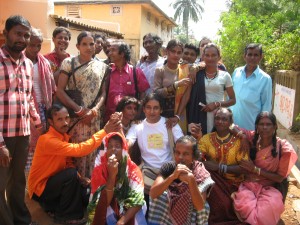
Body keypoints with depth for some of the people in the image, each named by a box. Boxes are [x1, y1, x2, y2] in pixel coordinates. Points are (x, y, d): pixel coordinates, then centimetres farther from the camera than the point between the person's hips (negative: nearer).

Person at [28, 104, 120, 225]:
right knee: (71, 174, -32)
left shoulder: (64, 136, 2)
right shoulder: (47, 140, -27)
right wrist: (104, 131, -36)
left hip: (54, 183, 8)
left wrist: (78, 177, -13)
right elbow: (78, 150, -38)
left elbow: (68, 163, 7)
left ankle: (54, 207, 15)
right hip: (40, 188, -8)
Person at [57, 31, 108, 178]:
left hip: (94, 117, 3)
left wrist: (95, 110, -9)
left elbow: (103, 92, 9)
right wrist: (79, 110, -12)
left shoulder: (101, 66, 10)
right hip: (73, 116, -3)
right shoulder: (69, 63, 1)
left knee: (91, 154, 6)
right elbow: (60, 91, -5)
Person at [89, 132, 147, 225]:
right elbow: (104, 203, -17)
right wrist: (112, 175, -28)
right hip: (107, 215, 1)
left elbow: (137, 202, -14)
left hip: (128, 214, 0)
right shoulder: (99, 170, -8)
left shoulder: (133, 169, -8)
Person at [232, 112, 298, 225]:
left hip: (268, 188, -1)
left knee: (267, 211, -34)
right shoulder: (252, 138, -1)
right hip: (248, 185, 1)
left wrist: (255, 169, -13)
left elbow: (280, 178, -3)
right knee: (245, 207, -32)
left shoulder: (283, 147, -4)